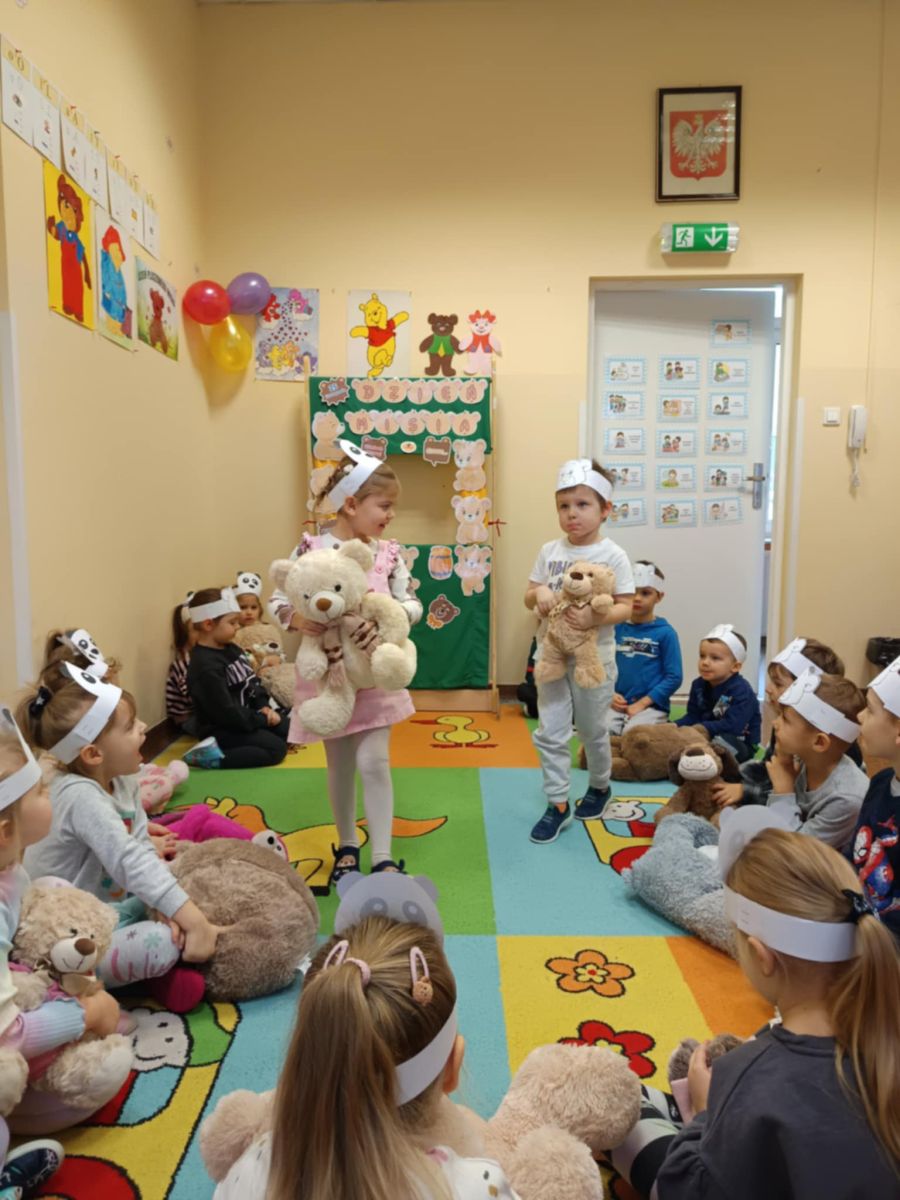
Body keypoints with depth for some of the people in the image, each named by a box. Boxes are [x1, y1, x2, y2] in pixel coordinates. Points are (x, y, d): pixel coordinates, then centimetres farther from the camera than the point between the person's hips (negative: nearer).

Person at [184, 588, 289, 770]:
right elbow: (225, 713, -25)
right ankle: (212, 756, -19)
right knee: (276, 748, -20)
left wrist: (264, 706, -3)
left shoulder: (231, 649, 6)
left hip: (245, 716, 10)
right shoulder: (206, 667, -25)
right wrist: (263, 719, -15)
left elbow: (252, 682, 14)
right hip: (221, 730, -10)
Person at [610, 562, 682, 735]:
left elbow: (674, 677, -5)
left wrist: (642, 703, -10)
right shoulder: (616, 628, 7)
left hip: (651, 706, -3)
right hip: (618, 705, 3)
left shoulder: (665, 633, -4)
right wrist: (610, 694, -5)